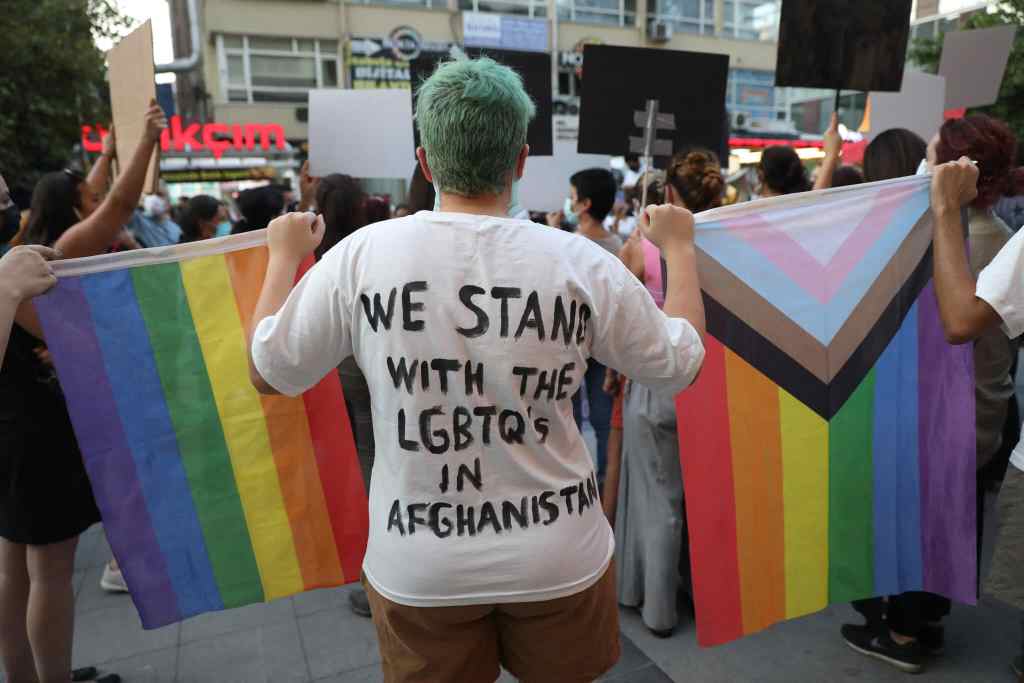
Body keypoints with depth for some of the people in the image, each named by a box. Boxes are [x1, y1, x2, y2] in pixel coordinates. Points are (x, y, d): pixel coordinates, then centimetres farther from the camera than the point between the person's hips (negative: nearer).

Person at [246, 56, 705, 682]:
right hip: (559, 559, 1)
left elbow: (268, 370, 2)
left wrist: (285, 255, 17)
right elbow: (682, 364, 2)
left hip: (416, 569, 0)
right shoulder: (580, 263, -12)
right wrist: (679, 248, 16)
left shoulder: (359, 256, -12)